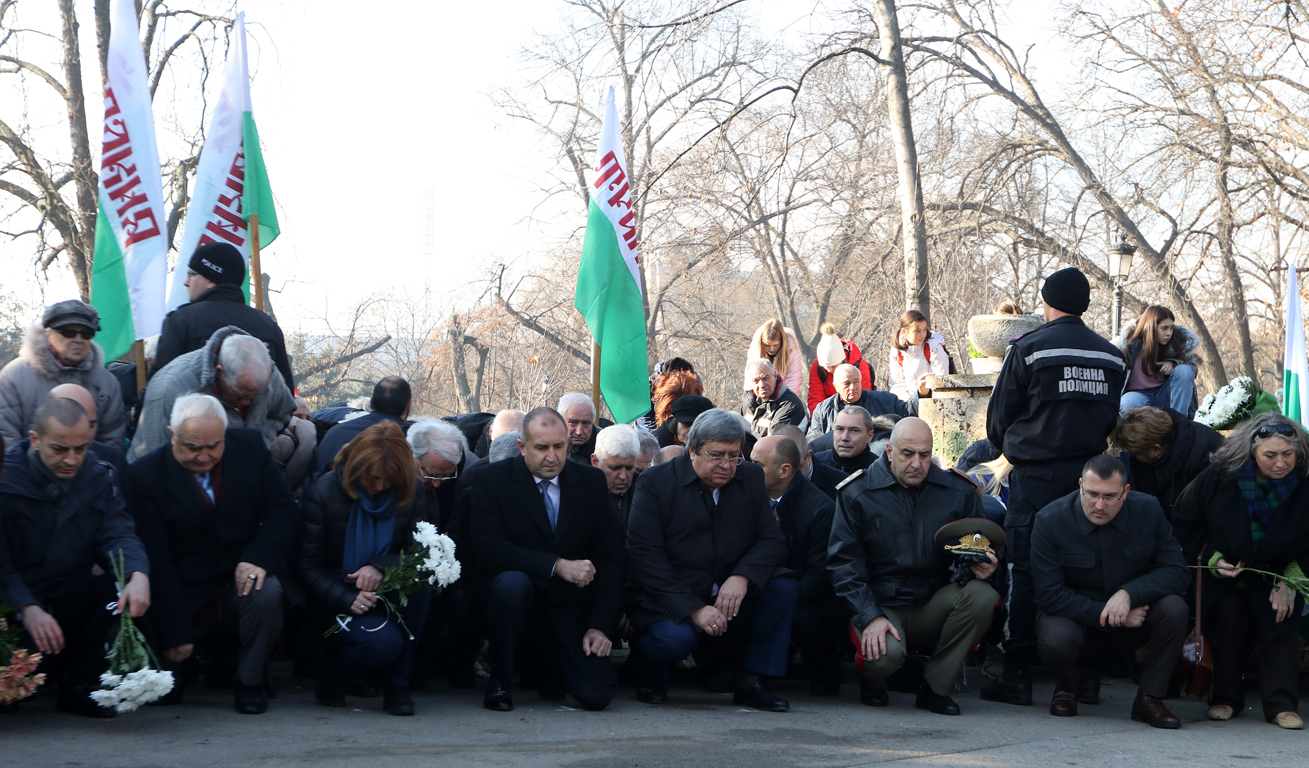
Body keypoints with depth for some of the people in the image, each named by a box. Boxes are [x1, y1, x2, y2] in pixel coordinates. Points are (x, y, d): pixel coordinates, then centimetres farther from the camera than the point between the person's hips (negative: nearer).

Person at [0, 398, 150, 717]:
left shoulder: (99, 477, 3)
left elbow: (119, 535, -8)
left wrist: (138, 576, -32)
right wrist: (28, 608, -31)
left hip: (75, 601, 4)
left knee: (128, 581, -23)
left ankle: (80, 685, -11)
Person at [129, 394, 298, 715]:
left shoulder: (250, 447, 0)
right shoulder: (144, 475, -9)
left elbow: (284, 508, 2)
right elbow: (156, 560, -12)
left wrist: (260, 557, -19)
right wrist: (176, 632, -18)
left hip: (242, 578, 2)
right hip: (185, 594, -1)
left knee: (267, 593, -33)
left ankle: (249, 682, -8)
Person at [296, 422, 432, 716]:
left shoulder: (411, 491, -4)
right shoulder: (322, 491, -12)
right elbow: (306, 564, -9)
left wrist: (380, 567, -27)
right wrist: (347, 600, -26)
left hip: (388, 594, 4)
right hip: (338, 600, -4)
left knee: (419, 578, -31)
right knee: (384, 643, -32)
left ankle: (398, 683, -18)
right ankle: (330, 665, 5)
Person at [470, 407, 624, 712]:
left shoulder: (592, 482, 3)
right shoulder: (492, 479, -6)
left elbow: (610, 558, 4)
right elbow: (489, 550, -17)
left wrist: (600, 626, -6)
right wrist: (557, 565, -25)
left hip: (569, 612, 2)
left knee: (597, 695, -17)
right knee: (513, 582, -37)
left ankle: (548, 664, 21)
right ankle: (499, 680, -10)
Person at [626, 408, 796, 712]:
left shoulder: (751, 478, 7)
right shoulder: (655, 482, -7)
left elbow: (772, 540, 1)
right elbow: (644, 556, -14)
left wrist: (742, 577, -22)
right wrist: (695, 609, -24)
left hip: (732, 598, 4)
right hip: (667, 604, -4)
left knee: (785, 587, -19)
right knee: (675, 637, -35)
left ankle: (751, 682, -8)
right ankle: (653, 673, 3)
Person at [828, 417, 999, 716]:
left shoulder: (959, 491, 6)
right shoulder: (857, 494, -1)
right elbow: (844, 562, -5)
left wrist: (983, 567, -13)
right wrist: (871, 617, -17)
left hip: (934, 606, 3)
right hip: (881, 604, -3)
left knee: (983, 596, -27)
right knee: (885, 654, -35)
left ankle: (935, 687, -12)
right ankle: (874, 681, 8)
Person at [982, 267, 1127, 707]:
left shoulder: (1029, 348, -5)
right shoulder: (1113, 357, 8)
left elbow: (999, 415, 0)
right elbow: (1114, 420, 14)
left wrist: (1012, 450, 19)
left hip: (1036, 474, -4)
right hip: (1090, 472, 4)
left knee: (1025, 571, -2)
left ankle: (1017, 674, -3)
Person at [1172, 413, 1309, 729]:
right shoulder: (1219, 477, -18)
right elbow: (1184, 522, -2)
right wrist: (1212, 559, -11)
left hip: (1279, 573, 0)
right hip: (1227, 571, 0)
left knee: (1281, 617, -20)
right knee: (1228, 614, -21)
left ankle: (1281, 705, -14)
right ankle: (1226, 699, -8)